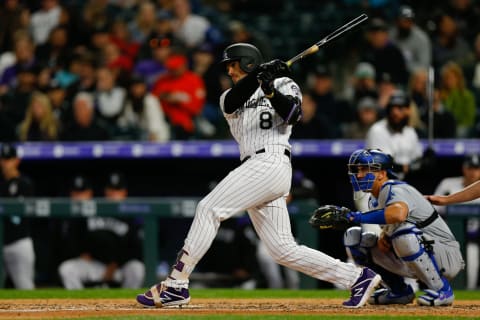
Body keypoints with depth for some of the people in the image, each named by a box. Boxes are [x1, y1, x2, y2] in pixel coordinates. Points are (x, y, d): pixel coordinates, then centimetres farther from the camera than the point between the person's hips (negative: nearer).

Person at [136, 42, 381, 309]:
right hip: (254, 170, 7)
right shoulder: (229, 98, 26)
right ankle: (358, 277, 7)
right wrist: (259, 75, -14)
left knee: (209, 209, -18)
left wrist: (270, 89, -20)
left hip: (271, 162, -7)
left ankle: (175, 286, -21)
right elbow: (233, 101, 1)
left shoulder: (283, 84, 11)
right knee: (283, 250, 2)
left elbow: (293, 115, -7)